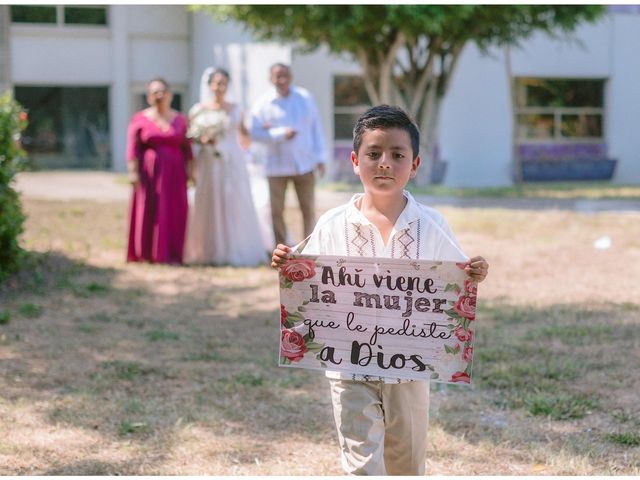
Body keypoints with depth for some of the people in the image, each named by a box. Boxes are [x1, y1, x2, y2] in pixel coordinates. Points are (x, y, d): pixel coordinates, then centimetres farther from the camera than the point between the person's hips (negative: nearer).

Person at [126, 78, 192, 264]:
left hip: (174, 175, 2)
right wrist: (133, 172, -11)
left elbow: (187, 149, 7)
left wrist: (189, 172, 1)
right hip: (149, 174, -2)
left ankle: (171, 253, 6)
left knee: (174, 213, 0)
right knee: (148, 211, -1)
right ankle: (146, 253, 5)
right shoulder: (140, 119, 0)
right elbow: (133, 149, -3)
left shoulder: (180, 120, 7)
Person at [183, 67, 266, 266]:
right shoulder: (198, 110, 4)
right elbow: (190, 136, 5)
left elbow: (244, 136, 11)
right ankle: (211, 252, 3)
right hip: (209, 163, -1)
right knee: (210, 206, -1)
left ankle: (236, 250, 4)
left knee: (235, 205, -2)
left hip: (233, 162, 1)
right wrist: (203, 140, -13)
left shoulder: (235, 110, 9)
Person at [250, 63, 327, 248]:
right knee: (277, 210, 0)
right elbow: (256, 133, -8)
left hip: (304, 164, 2)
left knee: (308, 208, 2)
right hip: (277, 166, -1)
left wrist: (320, 157, 3)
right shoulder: (263, 104, -3)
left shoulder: (305, 98, 5)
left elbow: (316, 128, 7)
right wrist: (281, 134, -19)